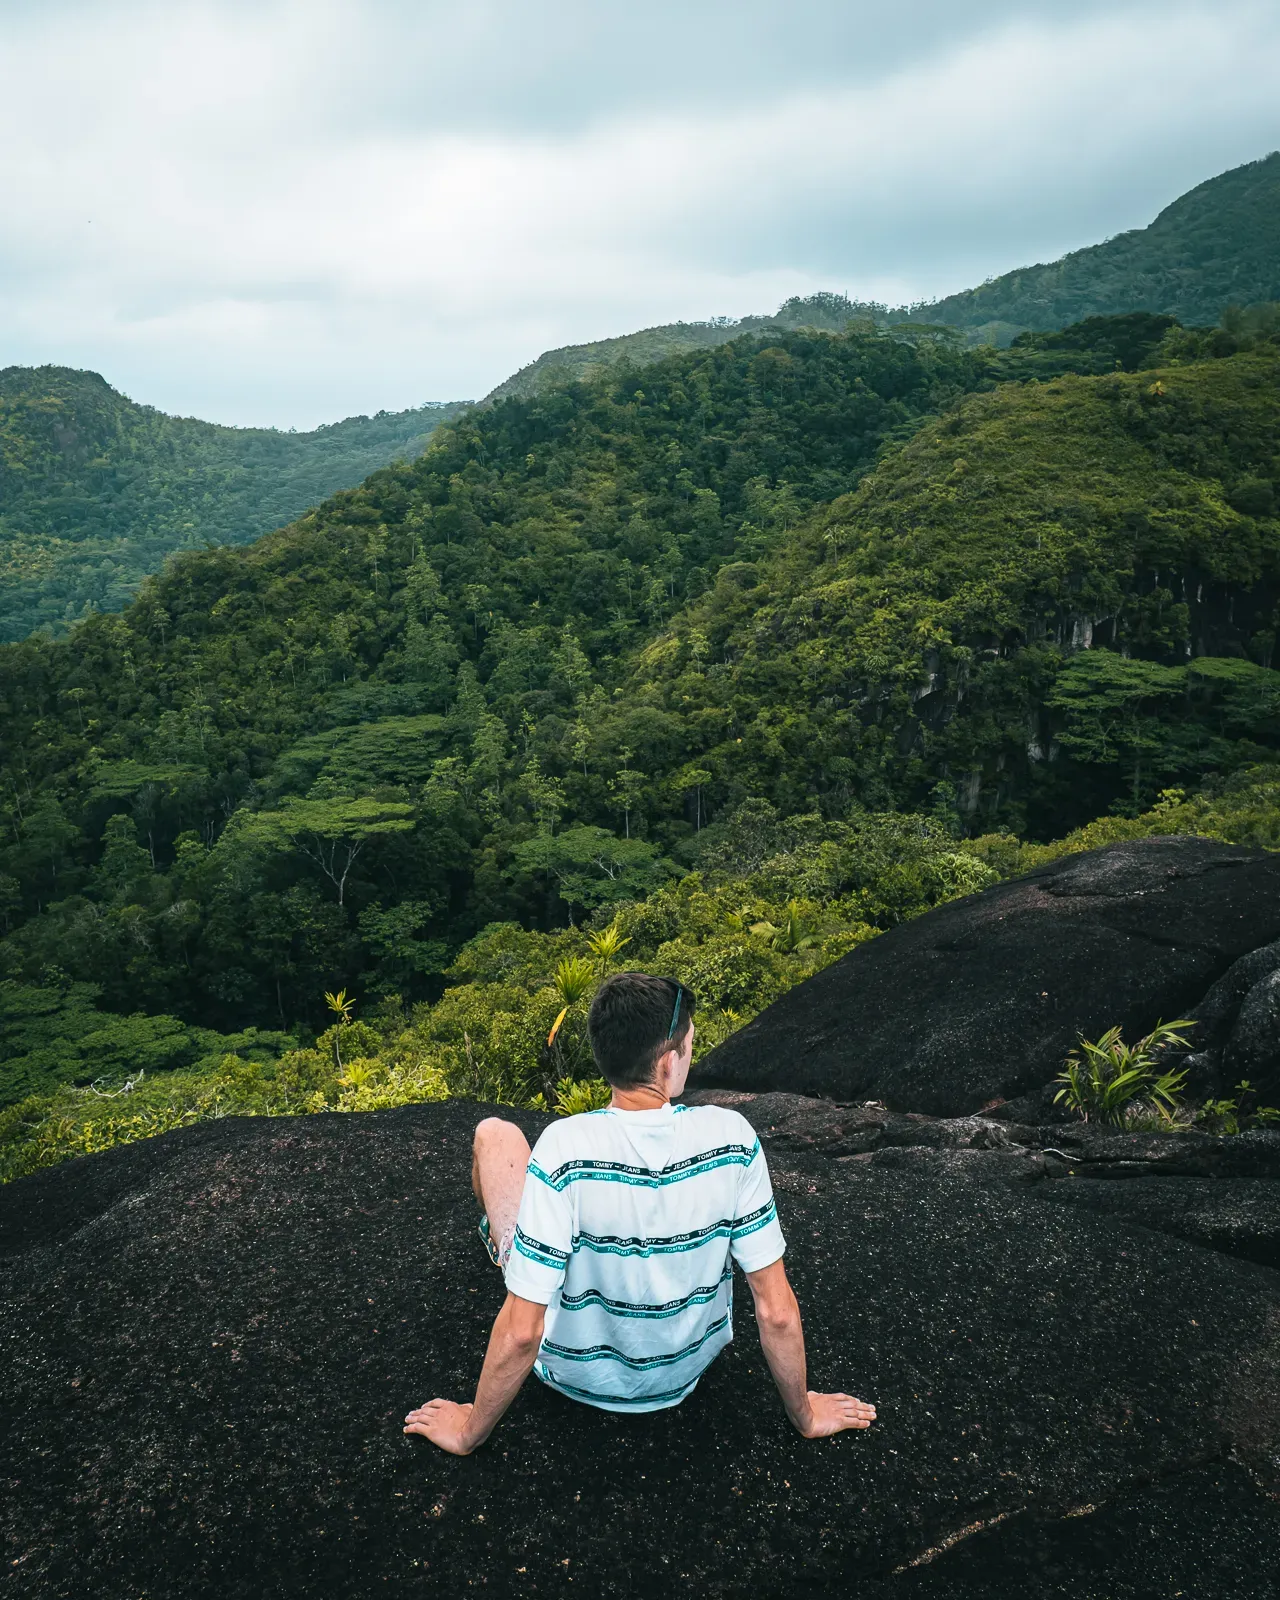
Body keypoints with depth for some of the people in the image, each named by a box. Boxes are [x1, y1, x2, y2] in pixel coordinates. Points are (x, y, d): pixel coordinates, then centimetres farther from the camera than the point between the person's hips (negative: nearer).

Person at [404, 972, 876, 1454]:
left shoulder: (565, 1148, -32)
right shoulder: (730, 1136, -25)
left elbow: (521, 1334, -28)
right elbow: (777, 1311, -18)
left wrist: (469, 1433, -10)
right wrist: (805, 1416, -1)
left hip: (577, 1374, -2)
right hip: (686, 1371, 3)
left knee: (495, 1134, 10)